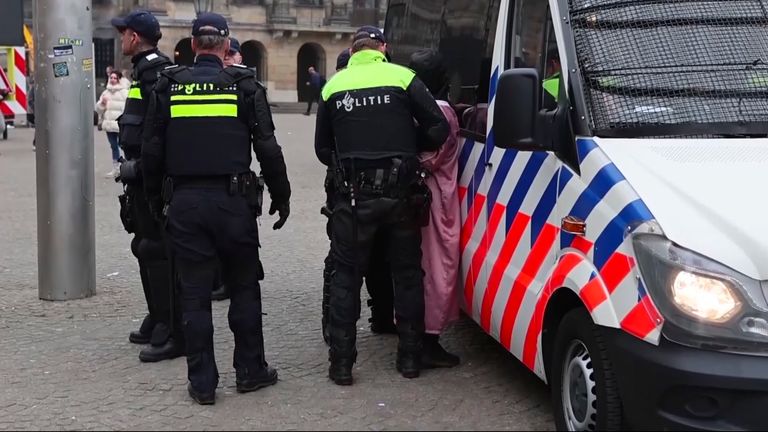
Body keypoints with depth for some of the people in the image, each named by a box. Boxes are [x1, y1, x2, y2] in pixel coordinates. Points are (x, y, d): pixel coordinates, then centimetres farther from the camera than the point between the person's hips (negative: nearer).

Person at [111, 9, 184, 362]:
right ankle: (158, 322, 29)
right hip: (143, 177, 11)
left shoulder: (155, 72, -15)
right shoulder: (146, 69, 17)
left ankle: (172, 334, -4)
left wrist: (139, 167, -23)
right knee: (146, 247, 17)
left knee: (157, 250, -8)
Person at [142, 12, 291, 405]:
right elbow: (267, 148, -3)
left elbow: (152, 150, 5)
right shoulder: (244, 85, -2)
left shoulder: (169, 86, 3)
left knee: (194, 293, 7)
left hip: (184, 201, 2)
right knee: (244, 287, 12)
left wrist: (156, 199, 15)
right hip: (233, 199, -1)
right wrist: (281, 195, 7)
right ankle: (250, 370, 19)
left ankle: (202, 382, 12)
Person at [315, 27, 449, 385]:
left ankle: (341, 363, 9)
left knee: (346, 276, 10)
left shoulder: (333, 86, 6)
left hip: (353, 196, 1)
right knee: (408, 272, 14)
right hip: (399, 193, 0)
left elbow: (323, 148, 9)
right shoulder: (403, 77, -1)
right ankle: (410, 357, 19)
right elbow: (438, 129, -4)